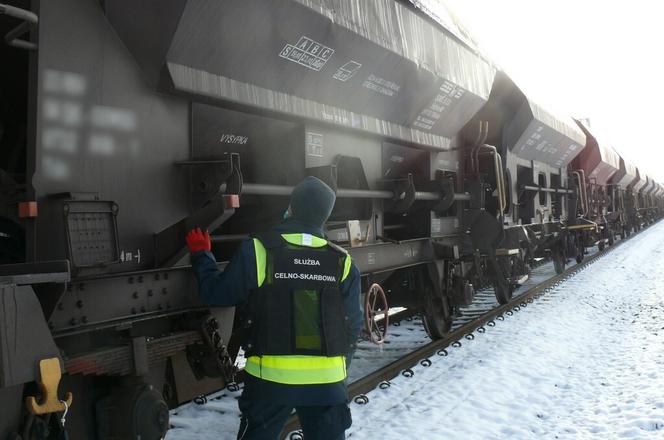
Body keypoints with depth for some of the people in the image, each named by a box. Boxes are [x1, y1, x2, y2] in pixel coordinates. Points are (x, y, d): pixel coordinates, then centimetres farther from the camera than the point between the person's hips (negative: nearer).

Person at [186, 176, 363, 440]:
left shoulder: (258, 251, -11)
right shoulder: (342, 262, -2)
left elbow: (215, 293, 1)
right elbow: (353, 324, 5)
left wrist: (201, 255, 19)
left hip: (271, 378, -1)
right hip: (327, 380, 2)